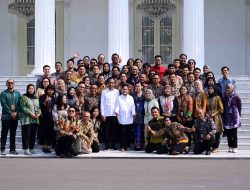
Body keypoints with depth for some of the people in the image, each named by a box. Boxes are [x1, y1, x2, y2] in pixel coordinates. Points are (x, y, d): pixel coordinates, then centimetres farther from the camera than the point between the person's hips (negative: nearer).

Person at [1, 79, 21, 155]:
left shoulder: (17, 93, 10)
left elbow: (19, 104, 5)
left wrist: (16, 112, -9)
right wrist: (11, 113, -14)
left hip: (15, 116, 3)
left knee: (13, 133, 9)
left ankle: (12, 149, 14)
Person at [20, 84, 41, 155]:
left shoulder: (36, 98, 19)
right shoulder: (24, 97, 0)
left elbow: (39, 107, 17)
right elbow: (23, 107, -10)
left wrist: (39, 113, -4)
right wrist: (30, 113, -18)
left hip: (35, 119, 6)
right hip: (26, 119, -6)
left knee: (33, 135, 7)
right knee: (26, 134, -6)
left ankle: (31, 148, 14)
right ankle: (26, 149, -4)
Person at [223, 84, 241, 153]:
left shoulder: (236, 98, -2)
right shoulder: (225, 98, 9)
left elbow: (239, 108, 0)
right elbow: (223, 108, 11)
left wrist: (238, 116, -4)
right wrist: (223, 117, 6)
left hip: (234, 117, -4)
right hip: (227, 118, 4)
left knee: (234, 133, -3)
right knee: (228, 133, 4)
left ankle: (235, 147, 3)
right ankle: (230, 147, 11)